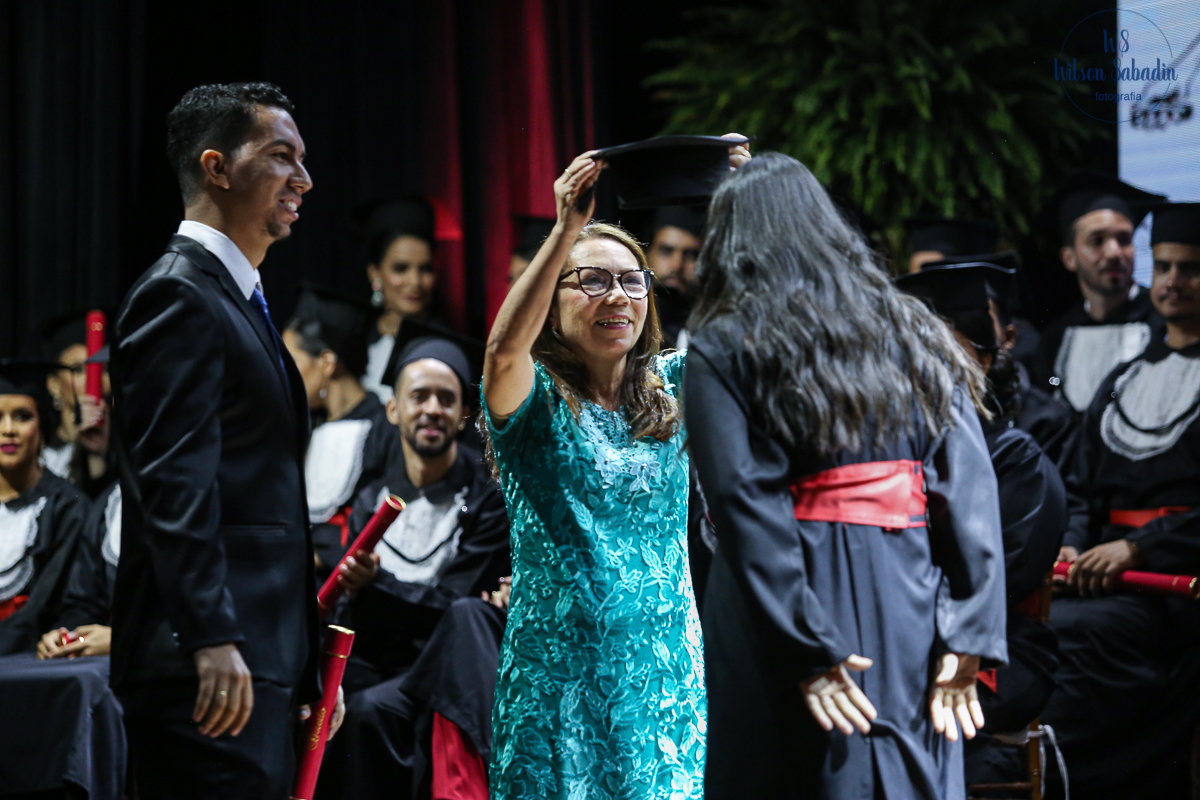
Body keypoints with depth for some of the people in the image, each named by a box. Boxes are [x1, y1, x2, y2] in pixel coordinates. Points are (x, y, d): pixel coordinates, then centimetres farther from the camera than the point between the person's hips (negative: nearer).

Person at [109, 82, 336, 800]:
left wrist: (300, 671, 23)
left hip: (258, 665, 10)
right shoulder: (180, 297, -9)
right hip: (209, 666, -10)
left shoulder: (240, 299, 23)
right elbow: (174, 483, -19)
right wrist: (212, 641, -25)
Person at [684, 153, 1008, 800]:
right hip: (909, 616, 4)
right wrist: (967, 640, -5)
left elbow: (745, 508, -13)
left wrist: (805, 653, -16)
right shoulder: (912, 333, 10)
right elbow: (970, 488, 0)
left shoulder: (722, 348, -2)